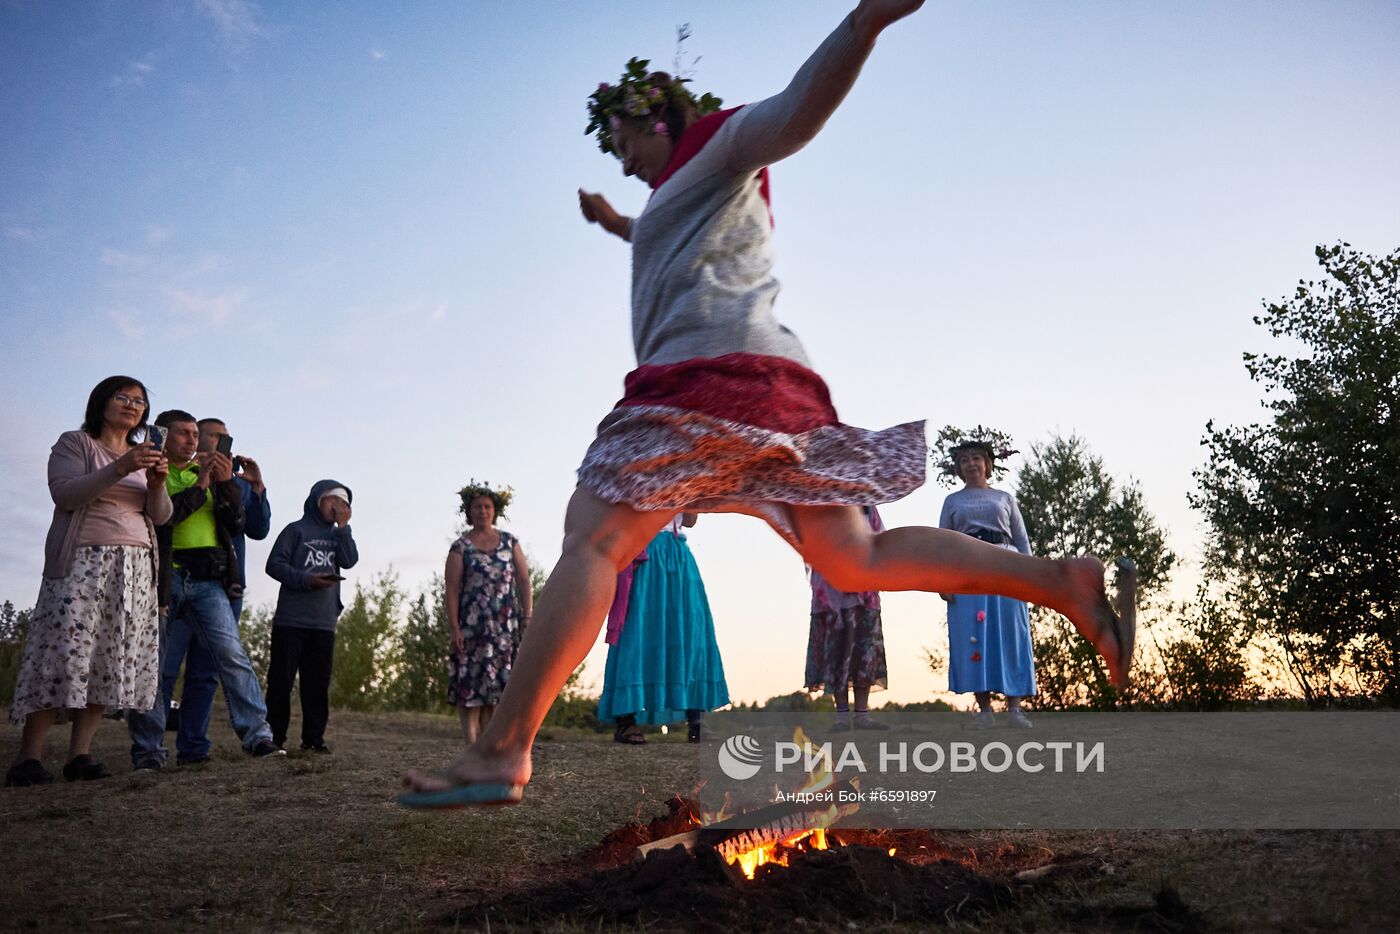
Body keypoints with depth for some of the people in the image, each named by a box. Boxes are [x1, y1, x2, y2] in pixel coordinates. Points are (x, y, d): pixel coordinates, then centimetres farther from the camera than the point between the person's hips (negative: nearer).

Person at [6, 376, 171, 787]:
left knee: (110, 661, -3)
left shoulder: (145, 455, 20)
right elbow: (64, 493, -11)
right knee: (64, 652, -14)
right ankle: (28, 757, -11)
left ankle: (79, 755, -1)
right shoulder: (75, 443, 6)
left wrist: (158, 485, -9)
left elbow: (160, 515, 12)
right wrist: (119, 469, -21)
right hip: (83, 560, -5)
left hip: (135, 567, 5)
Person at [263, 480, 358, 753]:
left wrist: (343, 526, -2)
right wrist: (307, 580, -16)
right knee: (281, 680, 0)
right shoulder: (297, 530, 2)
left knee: (317, 684, 6)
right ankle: (274, 737, 6)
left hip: (324, 623, 4)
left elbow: (350, 560, -1)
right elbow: (274, 564, -6)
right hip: (290, 620, -4)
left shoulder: (337, 535, 16)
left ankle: (313, 738, 11)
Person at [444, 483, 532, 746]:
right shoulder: (460, 547, 4)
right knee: (470, 685, -6)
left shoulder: (509, 542, 12)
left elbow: (523, 581, 9)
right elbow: (452, 589, -2)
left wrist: (527, 618, 0)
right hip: (472, 625, -2)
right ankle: (471, 743, -5)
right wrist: (454, 628, -11)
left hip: (506, 626, 2)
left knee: (497, 684, 1)